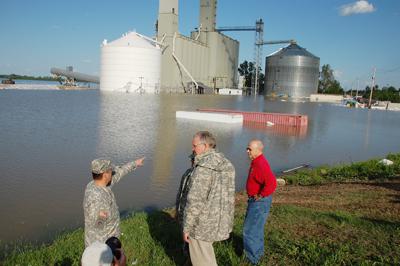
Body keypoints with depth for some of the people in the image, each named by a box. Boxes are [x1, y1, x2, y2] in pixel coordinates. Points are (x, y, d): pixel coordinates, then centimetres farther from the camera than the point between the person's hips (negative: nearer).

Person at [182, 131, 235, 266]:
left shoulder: (203, 168, -23)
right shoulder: (225, 164, 3)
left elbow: (195, 201, -24)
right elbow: (229, 195, 11)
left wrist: (187, 227, -14)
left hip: (203, 224, -8)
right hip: (219, 221, 8)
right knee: (206, 253, 28)